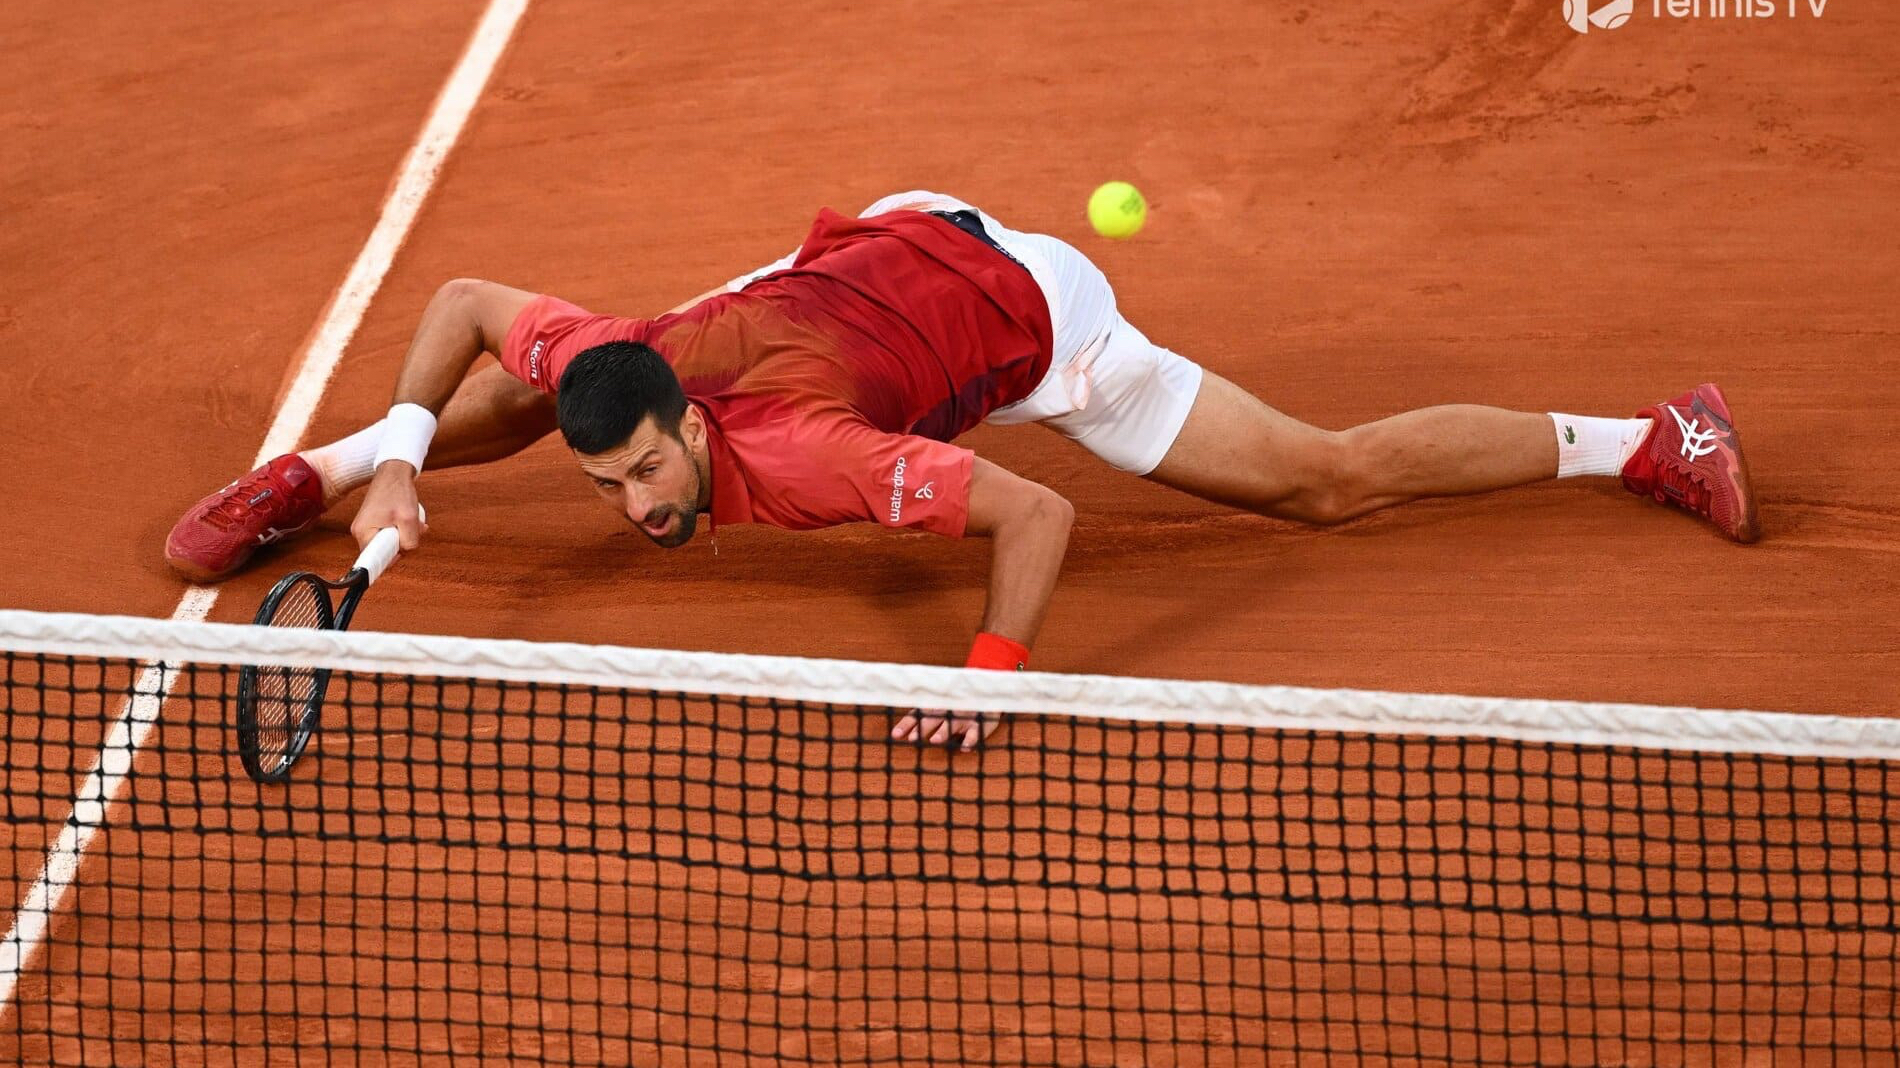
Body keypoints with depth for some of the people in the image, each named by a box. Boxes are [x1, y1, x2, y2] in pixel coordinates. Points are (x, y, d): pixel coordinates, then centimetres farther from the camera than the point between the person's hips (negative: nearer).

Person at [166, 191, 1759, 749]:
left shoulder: (792, 454, -42)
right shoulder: (605, 367, -26)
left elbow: (1041, 516, -41)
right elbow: (463, 299, -6)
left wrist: (994, 677, -47)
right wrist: (399, 452, -14)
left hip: (1019, 306, -6)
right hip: (883, 243, 6)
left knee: (1329, 479, -2)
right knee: (525, 396, 9)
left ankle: (1652, 438, 11)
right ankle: (307, 478, 36)